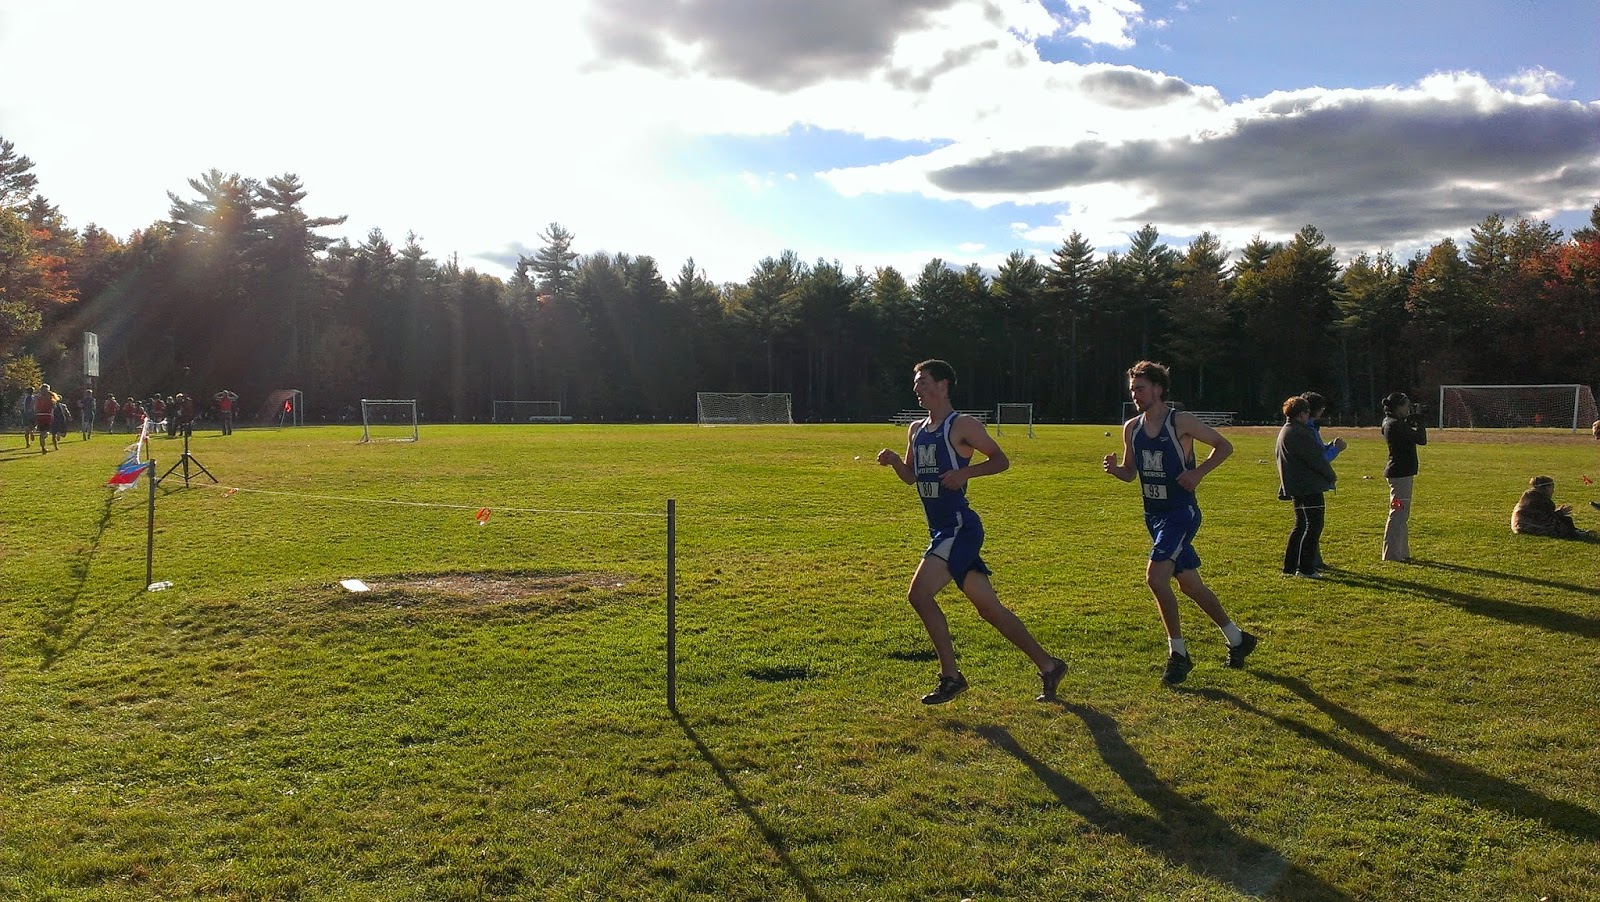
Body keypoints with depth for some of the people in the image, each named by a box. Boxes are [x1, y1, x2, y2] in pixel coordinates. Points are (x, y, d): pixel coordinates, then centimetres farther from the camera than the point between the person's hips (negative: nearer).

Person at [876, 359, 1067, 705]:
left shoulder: (961, 426, -7)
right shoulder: (916, 430, 16)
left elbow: (1001, 460, -6)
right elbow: (911, 476, 22)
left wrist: (964, 472, -19)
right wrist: (894, 461, 3)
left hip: (959, 527, -9)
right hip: (941, 530, 9)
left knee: (919, 594, -16)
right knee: (989, 608, 11)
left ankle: (950, 677, -5)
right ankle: (1048, 666, 21)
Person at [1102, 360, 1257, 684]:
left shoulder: (1181, 422, -12)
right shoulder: (1131, 428, 6)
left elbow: (1224, 446, -4)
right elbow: (1130, 473, 14)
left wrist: (1198, 472, -18)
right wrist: (1114, 469, -8)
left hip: (1180, 513, -7)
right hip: (1153, 515, 7)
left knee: (1155, 576, -21)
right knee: (1189, 583, 14)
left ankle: (1178, 653, -7)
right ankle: (1237, 639, 32)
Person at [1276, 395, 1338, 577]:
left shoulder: (1284, 432, 15)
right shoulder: (1298, 433, -17)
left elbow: (1277, 453, 27)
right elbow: (1316, 459, -17)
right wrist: (1331, 476, -2)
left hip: (1296, 487, 10)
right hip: (1309, 486, -10)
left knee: (1301, 525, 15)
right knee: (1314, 525, -6)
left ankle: (1290, 565, 17)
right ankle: (1305, 567, -7)